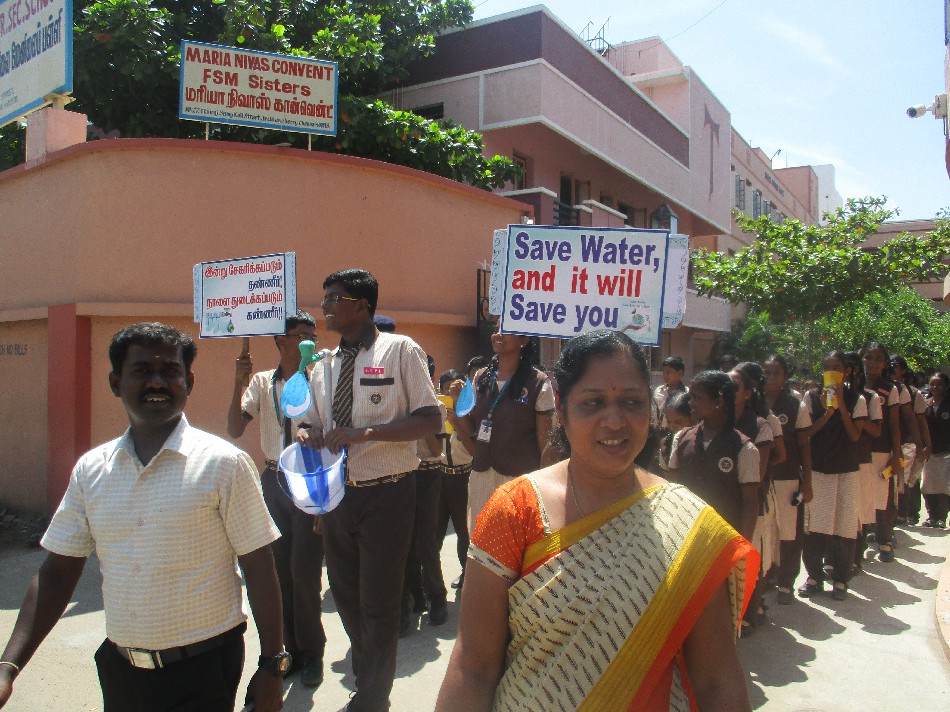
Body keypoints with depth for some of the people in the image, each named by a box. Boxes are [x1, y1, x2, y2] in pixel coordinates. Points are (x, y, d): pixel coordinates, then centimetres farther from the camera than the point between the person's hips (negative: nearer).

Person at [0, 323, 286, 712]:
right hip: (119, 667, 5)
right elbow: (58, 571, 4)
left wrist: (272, 665, -8)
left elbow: (258, 567, -10)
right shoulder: (90, 469, 0)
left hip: (202, 670, -5)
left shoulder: (224, 464, -13)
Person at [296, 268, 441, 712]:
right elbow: (313, 424, 16)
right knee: (345, 595, 20)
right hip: (336, 493, 6)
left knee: (378, 602, 4)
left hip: (386, 495, -6)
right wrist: (307, 434, -9)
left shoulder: (400, 350, -9)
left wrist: (367, 432, -23)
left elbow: (431, 420, -13)